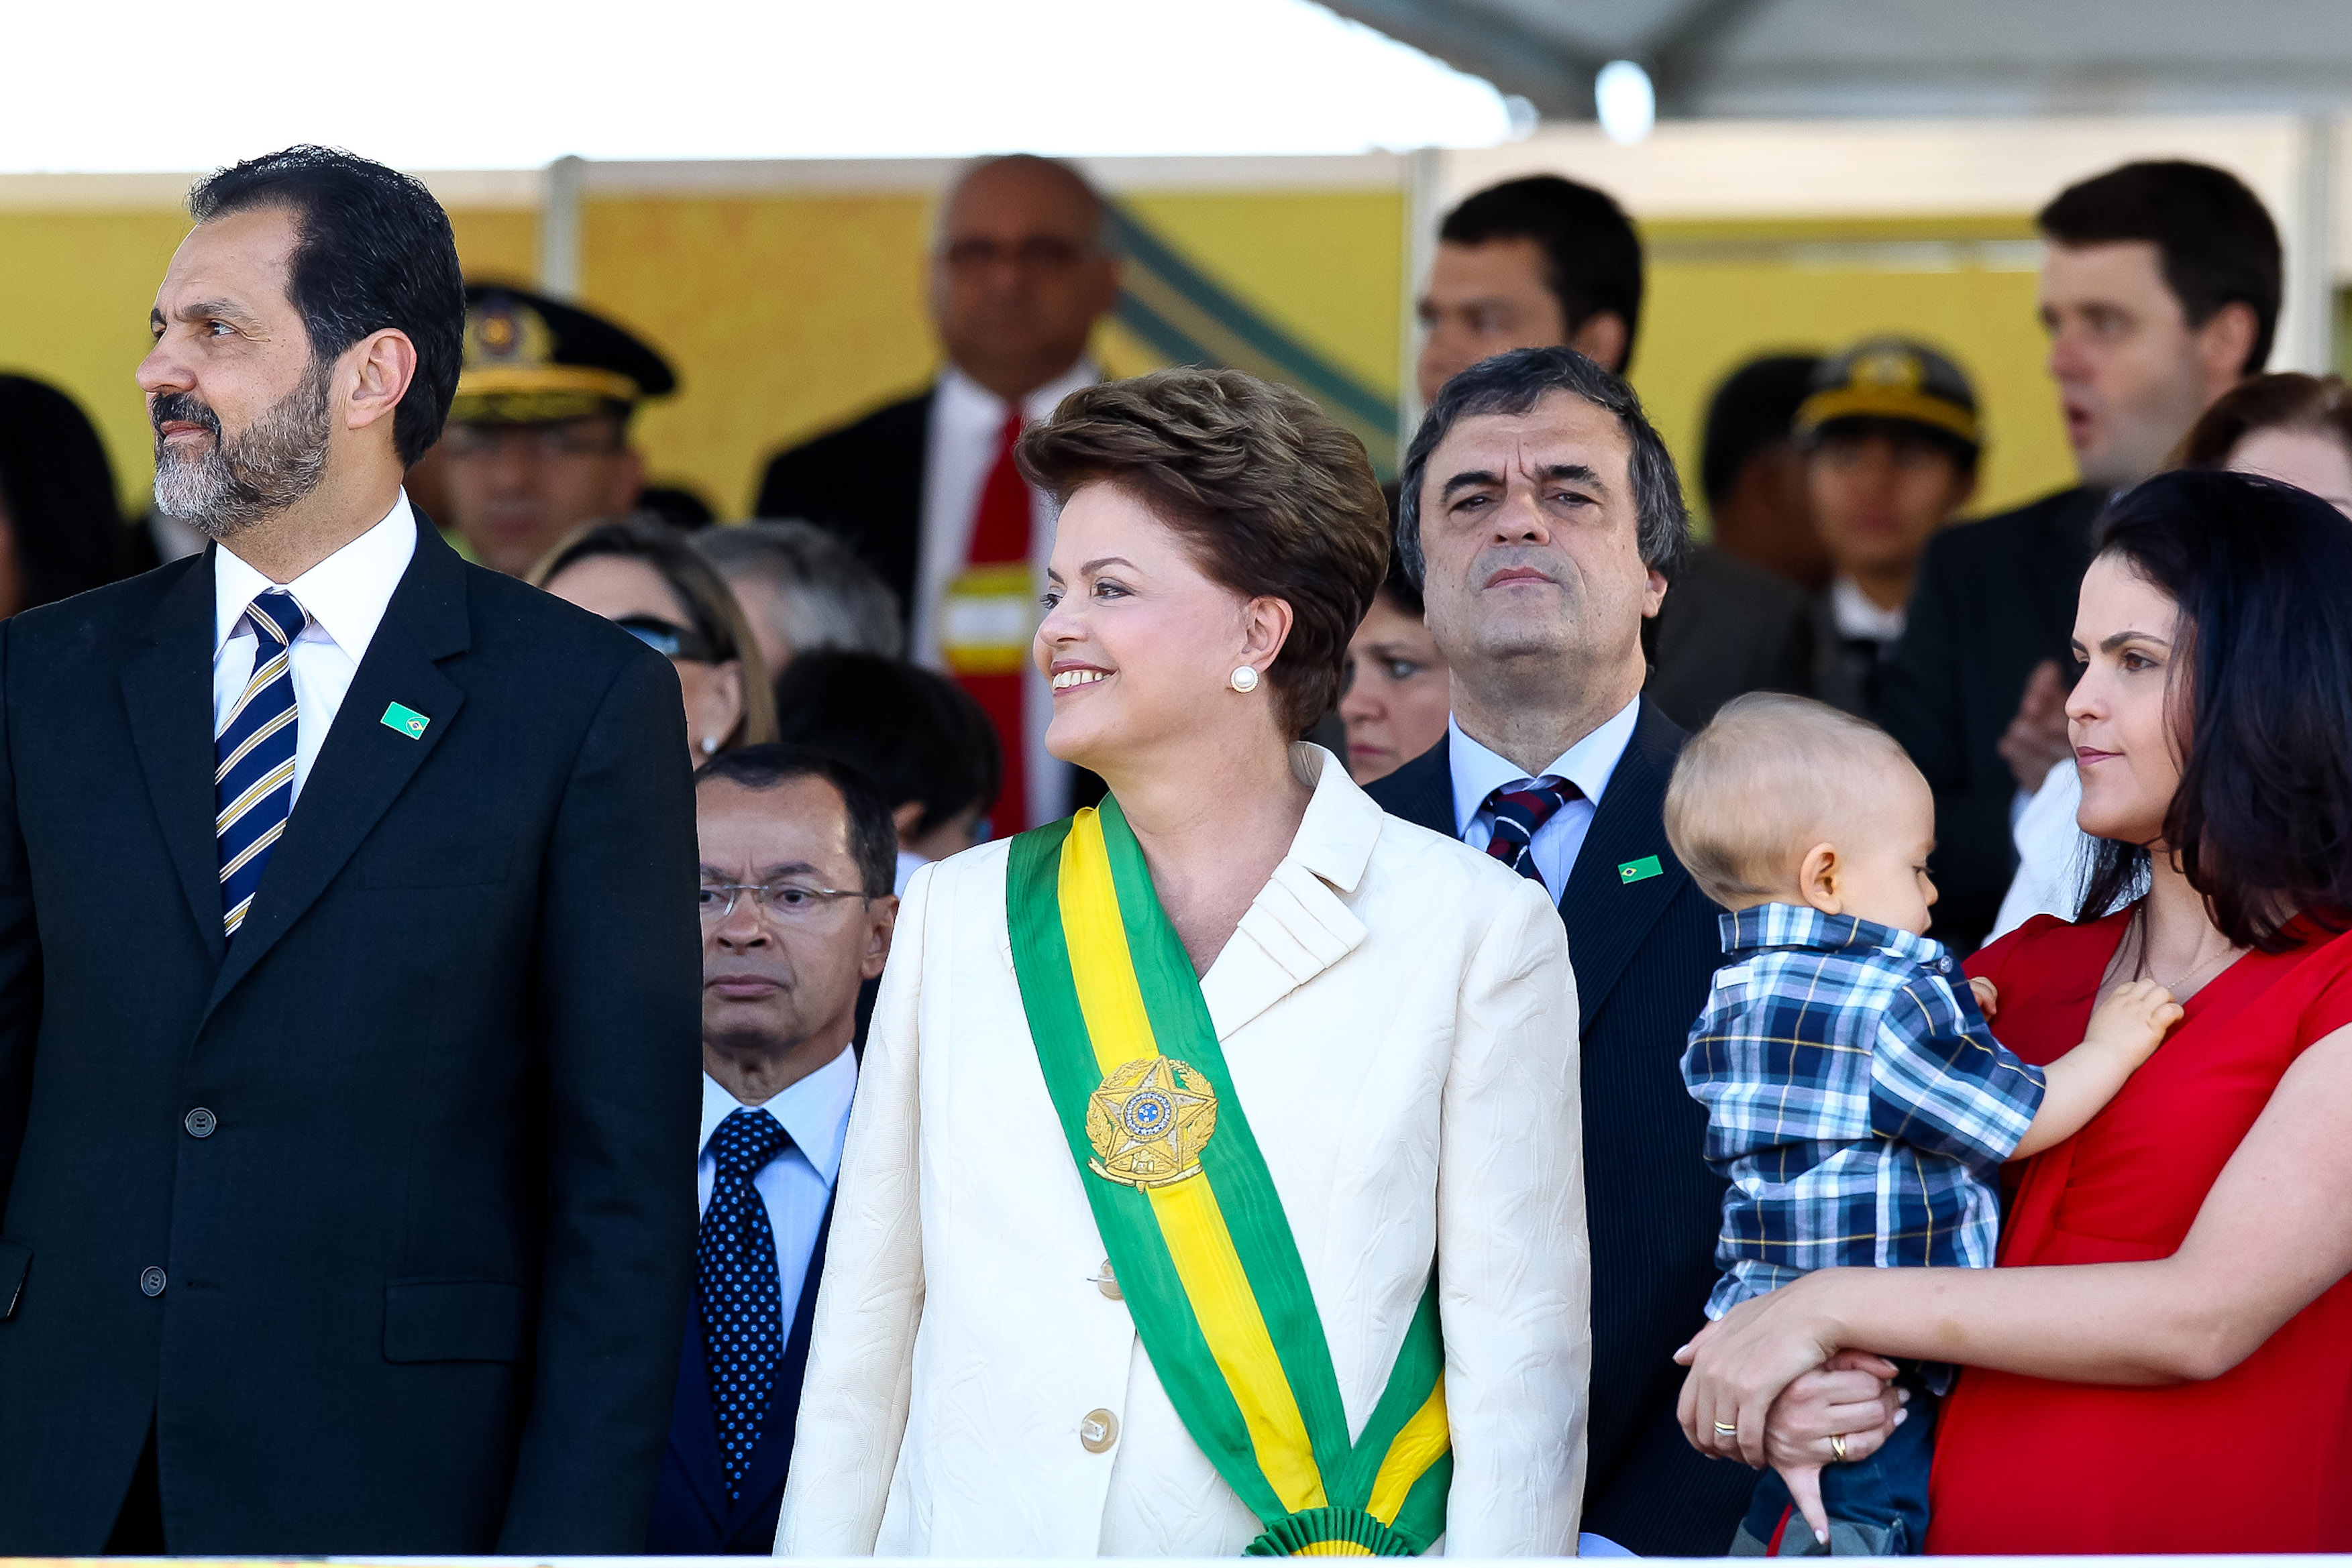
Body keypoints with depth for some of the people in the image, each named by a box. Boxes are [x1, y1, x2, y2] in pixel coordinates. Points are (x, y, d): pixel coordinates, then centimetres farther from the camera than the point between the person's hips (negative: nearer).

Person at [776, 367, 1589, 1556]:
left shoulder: (1476, 931, -1)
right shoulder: (963, 913, 9)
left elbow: (1521, 1374, -4)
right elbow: (866, 1325, 9)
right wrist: (820, 1550, 3)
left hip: (1307, 1546, -3)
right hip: (974, 1540, 3)